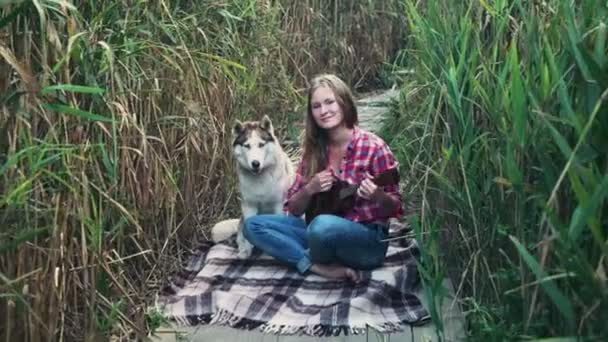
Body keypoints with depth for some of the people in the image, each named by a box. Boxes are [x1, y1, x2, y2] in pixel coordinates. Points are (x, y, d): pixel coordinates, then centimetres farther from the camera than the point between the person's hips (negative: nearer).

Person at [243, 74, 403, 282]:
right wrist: (310, 189, -14)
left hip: (367, 240, -5)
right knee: (253, 225, -8)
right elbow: (293, 209, 7)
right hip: (323, 234, 6)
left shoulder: (373, 147, -11)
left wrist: (378, 197, -28)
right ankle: (321, 267, -19)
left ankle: (316, 260, -4)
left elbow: (394, 209, -5)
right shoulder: (314, 151, 3)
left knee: (323, 225, -38)